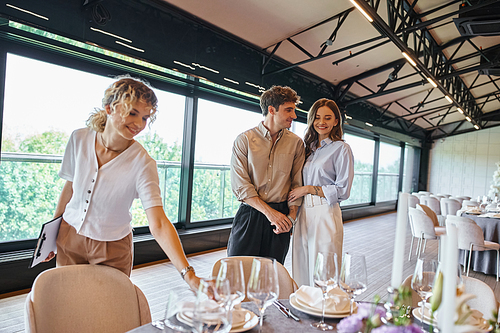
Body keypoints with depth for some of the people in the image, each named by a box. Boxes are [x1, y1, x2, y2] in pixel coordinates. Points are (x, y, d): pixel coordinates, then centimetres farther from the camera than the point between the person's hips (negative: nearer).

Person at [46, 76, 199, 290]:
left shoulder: (142, 164, -25)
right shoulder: (79, 139, -13)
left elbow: (158, 225, -32)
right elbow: (69, 187, 3)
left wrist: (189, 275, -42)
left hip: (112, 250, -3)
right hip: (69, 237, 3)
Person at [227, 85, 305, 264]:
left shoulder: (296, 143, 7)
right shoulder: (244, 140, -1)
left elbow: (297, 184, 6)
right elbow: (240, 185, -7)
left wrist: (291, 216, -6)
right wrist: (269, 212, -13)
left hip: (281, 216, 2)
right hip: (249, 214, -2)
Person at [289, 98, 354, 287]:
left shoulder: (341, 149, -3)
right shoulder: (309, 148, 16)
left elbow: (343, 191, -8)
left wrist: (308, 189, -9)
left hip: (326, 216, -6)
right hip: (304, 214, 6)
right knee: (301, 275, 10)